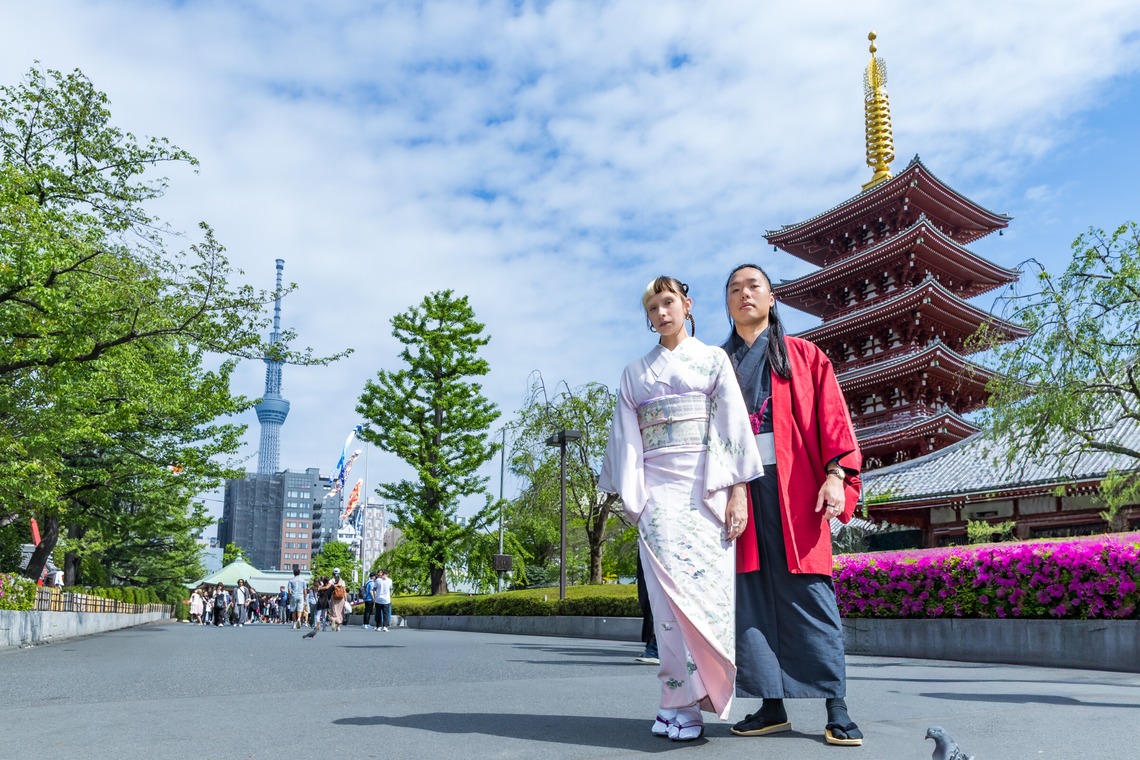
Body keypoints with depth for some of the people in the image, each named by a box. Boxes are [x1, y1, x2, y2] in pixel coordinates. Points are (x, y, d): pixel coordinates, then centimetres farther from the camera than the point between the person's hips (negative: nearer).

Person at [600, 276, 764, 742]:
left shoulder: (714, 360, 11)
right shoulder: (635, 372, 18)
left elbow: (733, 424, 2)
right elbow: (626, 438, 13)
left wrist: (738, 492, -8)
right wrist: (627, 496, 2)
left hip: (706, 488, -1)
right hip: (657, 489, 2)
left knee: (705, 584, -9)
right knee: (671, 587, -9)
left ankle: (682, 699, -2)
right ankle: (681, 699, -3)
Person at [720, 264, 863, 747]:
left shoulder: (803, 356, 11)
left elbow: (832, 415, 2)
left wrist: (836, 474, -11)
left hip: (795, 488, -2)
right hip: (739, 491, 2)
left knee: (809, 596, -5)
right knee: (753, 598, 1)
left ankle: (836, 709, 1)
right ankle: (771, 707, 9)